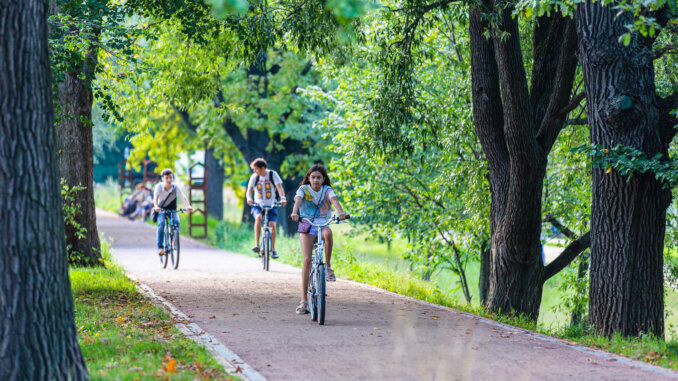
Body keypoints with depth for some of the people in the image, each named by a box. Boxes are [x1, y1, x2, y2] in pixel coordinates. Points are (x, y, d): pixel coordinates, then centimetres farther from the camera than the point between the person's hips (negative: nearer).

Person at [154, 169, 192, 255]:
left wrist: (188, 206, -47)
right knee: (161, 224, -29)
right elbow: (155, 198, -30)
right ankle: (160, 247, -24)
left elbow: (183, 197, -28)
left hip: (172, 210, 1)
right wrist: (156, 206, -52)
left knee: (176, 222, -29)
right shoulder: (159, 186, -16)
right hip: (161, 210, -1)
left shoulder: (176, 187, -15)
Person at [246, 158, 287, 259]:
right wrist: (249, 198, -34)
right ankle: (256, 245, -33)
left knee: (272, 224, -19)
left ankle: (273, 249, -1)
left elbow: (279, 187, -14)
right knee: (258, 217, -31)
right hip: (258, 205, 0)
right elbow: (250, 190, -10)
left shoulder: (272, 174, -7)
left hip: (271, 205, 0)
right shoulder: (254, 177, -3)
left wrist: (283, 198, -33)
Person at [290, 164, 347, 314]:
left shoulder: (327, 190, 4)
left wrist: (341, 212, -38)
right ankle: (304, 300, -15)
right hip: (307, 227, 0)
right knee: (307, 260, -15)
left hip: (323, 225, 1)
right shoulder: (303, 189, 2)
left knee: (328, 233, -38)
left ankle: (328, 266, -17)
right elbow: (298, 200, -18)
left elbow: (334, 199, -16)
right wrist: (294, 213, -41)